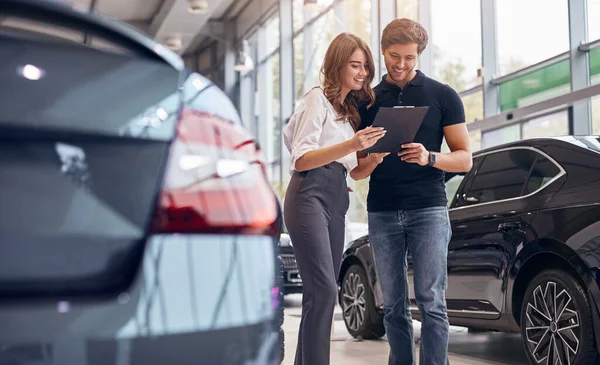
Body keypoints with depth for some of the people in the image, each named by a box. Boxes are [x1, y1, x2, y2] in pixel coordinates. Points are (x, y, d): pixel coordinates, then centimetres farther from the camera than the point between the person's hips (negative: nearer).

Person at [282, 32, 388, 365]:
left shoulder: (351, 109, 22)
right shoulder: (318, 99, -1)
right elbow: (301, 160, -12)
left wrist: (375, 157, 2)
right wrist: (352, 144, -23)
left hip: (336, 200, 8)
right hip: (310, 196, -8)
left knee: (320, 292, 4)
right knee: (324, 290, -18)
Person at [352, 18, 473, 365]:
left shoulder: (443, 96, 4)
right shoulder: (368, 101, 12)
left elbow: (464, 159, 2)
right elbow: (358, 171, 12)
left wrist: (429, 158, -18)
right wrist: (372, 159, -12)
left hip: (428, 209, -3)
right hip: (382, 213, 3)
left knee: (431, 303, -7)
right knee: (394, 306, 6)